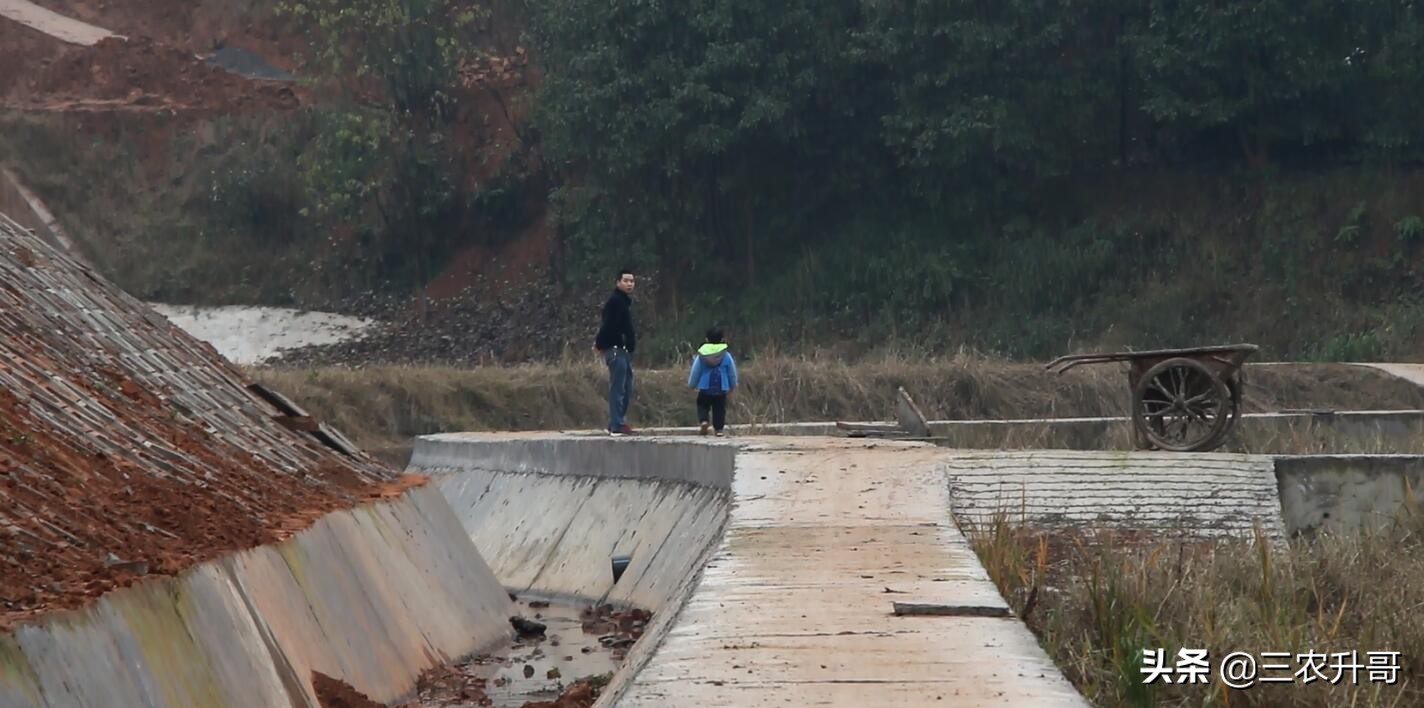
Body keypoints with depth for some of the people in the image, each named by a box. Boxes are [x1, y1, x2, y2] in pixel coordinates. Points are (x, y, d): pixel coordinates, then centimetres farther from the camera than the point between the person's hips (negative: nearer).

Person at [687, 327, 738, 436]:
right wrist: (733, 386, 23)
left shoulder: (701, 356, -3)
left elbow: (695, 372, 4)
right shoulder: (726, 355, -2)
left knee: (702, 406, 13)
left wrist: (691, 385, 19)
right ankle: (719, 428, 5)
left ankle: (703, 420, -11)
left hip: (705, 388, 0)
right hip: (721, 389, 0)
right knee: (719, 409, 8)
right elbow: (732, 372, 8)